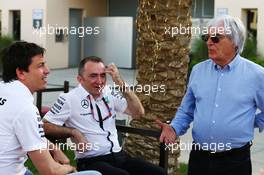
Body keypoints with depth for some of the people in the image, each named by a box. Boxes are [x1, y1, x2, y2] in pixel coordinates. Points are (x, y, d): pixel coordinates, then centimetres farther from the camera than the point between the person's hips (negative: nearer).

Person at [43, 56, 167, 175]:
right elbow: (45, 125, -3)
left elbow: (138, 113, 2)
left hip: (119, 156, 5)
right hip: (91, 161, -5)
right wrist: (73, 132, -15)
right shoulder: (68, 99, -4)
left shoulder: (110, 93, 10)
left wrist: (120, 83, -6)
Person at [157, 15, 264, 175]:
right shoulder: (198, 71, 5)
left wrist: (250, 124, 2)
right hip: (198, 157, 3)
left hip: (235, 160, -3)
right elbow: (186, 111, 12)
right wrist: (174, 128, -3)